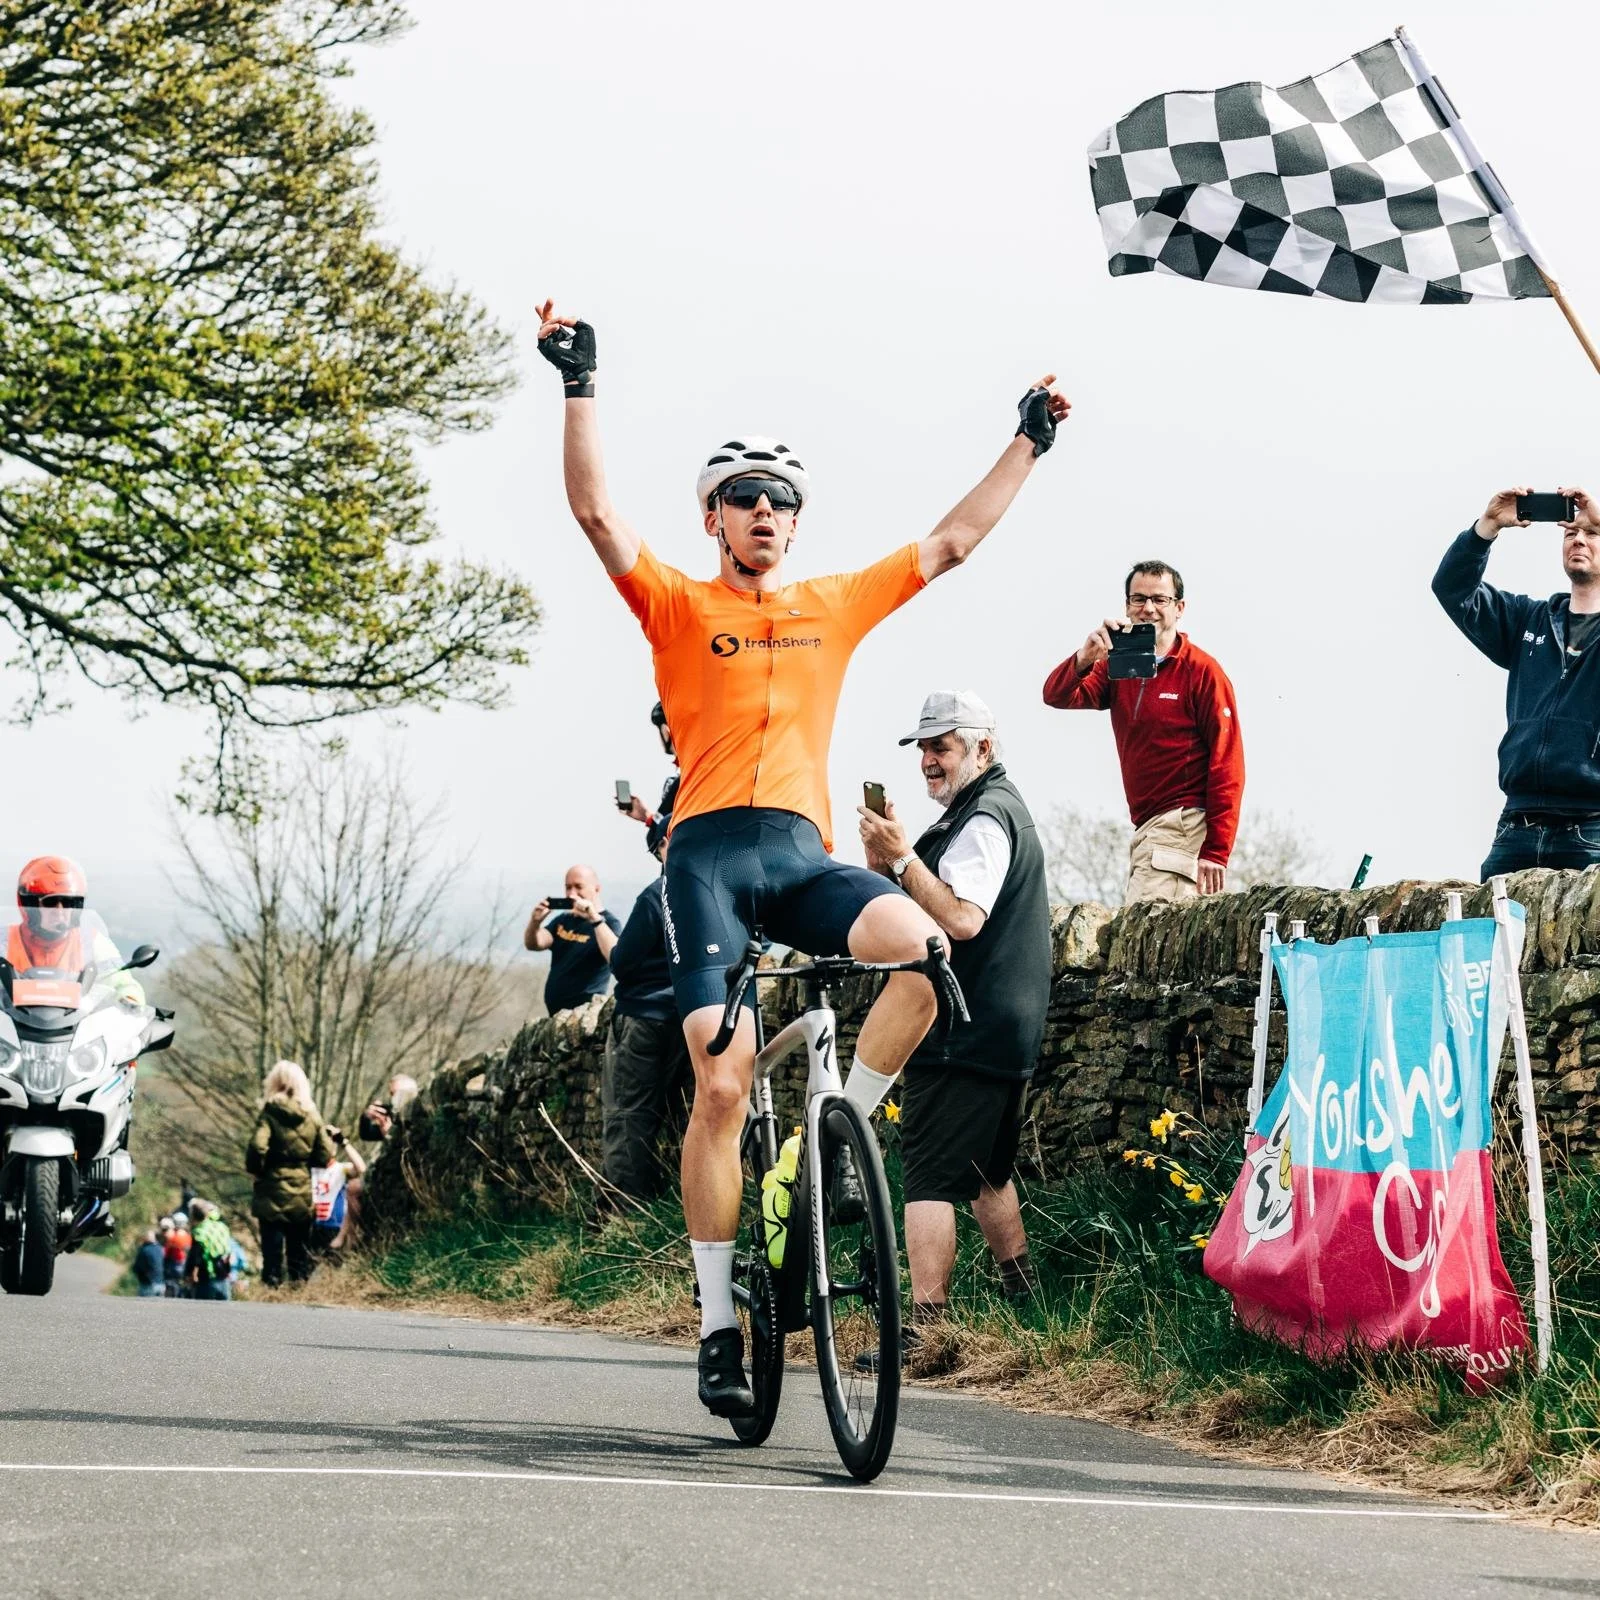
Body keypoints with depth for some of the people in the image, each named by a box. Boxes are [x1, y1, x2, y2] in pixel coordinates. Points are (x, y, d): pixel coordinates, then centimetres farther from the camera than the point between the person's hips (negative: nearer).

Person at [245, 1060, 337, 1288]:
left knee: (272, 1245, 0)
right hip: (302, 1194, 3)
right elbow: (325, 1155, 2)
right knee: (300, 1247, 12)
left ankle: (271, 1284, -3)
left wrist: (255, 1169, -5)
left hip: (273, 1194, -3)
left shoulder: (270, 1113, -10)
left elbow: (257, 1147, -23)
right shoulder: (312, 1116, 2)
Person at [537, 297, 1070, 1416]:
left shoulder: (835, 607, 19)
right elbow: (597, 512, -6)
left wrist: (1028, 446, 23)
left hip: (804, 853, 3)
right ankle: (718, 1325, -5)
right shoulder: (679, 606, 8)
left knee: (923, 950, -28)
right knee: (724, 1080, -13)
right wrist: (580, 385, -14)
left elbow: (952, 542, 23)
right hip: (711, 851, -3)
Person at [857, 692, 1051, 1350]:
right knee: (985, 1171, 22)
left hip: (964, 1035, -11)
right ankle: (1023, 1300, 32)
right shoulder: (1002, 809, 21)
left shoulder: (982, 820, -13)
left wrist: (901, 858, -24)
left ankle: (926, 1328, -18)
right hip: (1005, 1035, 11)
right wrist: (886, 865, 4)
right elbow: (938, 907, 20)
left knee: (930, 1177, -13)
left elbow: (962, 919, -26)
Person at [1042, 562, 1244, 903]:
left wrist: (1216, 852, -17)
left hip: (1183, 830, -7)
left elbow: (1228, 765, -10)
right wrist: (1084, 659, -23)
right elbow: (1056, 696, -1)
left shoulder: (1201, 671, -6)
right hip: (1145, 830, 7)